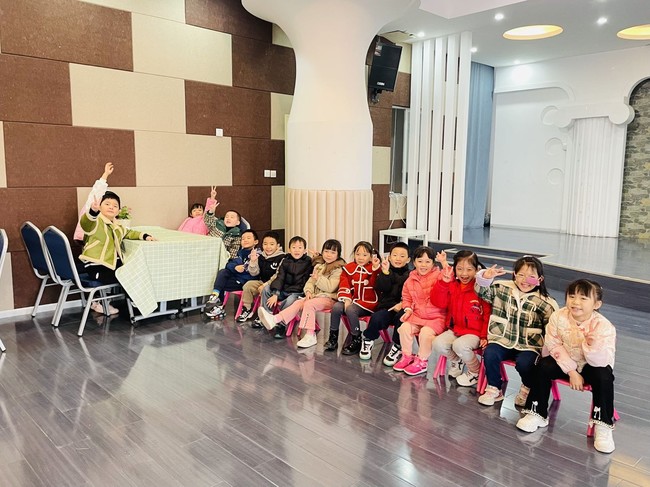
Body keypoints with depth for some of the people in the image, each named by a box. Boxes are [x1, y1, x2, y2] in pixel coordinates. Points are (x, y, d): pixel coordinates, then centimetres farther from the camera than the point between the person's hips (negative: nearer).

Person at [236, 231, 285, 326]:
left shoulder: (281, 258, -13)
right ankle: (247, 309, 2)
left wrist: (266, 284, -22)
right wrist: (253, 261, -10)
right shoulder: (261, 257, 8)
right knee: (248, 285, -14)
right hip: (262, 282, 6)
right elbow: (254, 273, 6)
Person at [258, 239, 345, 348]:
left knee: (309, 304, -30)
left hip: (329, 298, -7)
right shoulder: (318, 266, 17)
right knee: (298, 303, -16)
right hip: (315, 296, 7)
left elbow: (330, 287, -16)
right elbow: (310, 281, 15)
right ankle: (275, 319, -30)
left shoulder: (338, 270, -6)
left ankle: (310, 335, -30)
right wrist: (308, 291, -5)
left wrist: (318, 278, -9)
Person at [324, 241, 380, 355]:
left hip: (367, 302, -4)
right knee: (336, 307, -20)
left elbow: (375, 284, -18)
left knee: (350, 310, -30)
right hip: (352, 300, 5)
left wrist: (376, 268, -28)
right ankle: (333, 338, -6)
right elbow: (344, 286, 5)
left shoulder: (373, 269, -1)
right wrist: (346, 299, -9)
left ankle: (356, 340, -14)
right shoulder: (349, 268, 10)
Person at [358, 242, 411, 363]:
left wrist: (403, 304, -17)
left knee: (401, 318, -34)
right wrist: (385, 272, -22)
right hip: (387, 307, 1)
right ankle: (368, 339, 5)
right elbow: (382, 288, -9)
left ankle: (397, 347, -10)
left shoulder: (410, 275, 5)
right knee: (376, 318, -29)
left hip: (402, 308, -1)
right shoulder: (384, 272, 8)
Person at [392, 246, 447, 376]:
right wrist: (408, 309, 3)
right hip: (418, 315, 5)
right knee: (404, 327, -18)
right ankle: (407, 356, 5)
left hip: (436, 317, -5)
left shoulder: (438, 276, -6)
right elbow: (406, 297, 19)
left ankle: (422, 361, -5)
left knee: (426, 332, -28)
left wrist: (444, 264, -35)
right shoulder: (411, 280, 8)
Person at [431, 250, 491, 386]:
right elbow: (439, 302, -5)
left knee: (460, 345, -33)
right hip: (455, 329, 5)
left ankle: (475, 371, 0)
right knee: (438, 344, -20)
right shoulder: (452, 285, 5)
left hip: (474, 332, -5)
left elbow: (488, 314, -9)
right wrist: (444, 282, -17)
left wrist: (485, 336, -14)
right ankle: (456, 360, 15)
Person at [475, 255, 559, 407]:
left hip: (528, 345, -1)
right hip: (502, 340, 2)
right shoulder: (502, 289, 3)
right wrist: (485, 278, -18)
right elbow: (482, 292, 1)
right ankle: (494, 389, -1)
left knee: (524, 363, -28)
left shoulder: (545, 303, -2)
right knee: (489, 354, -26)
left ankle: (527, 389, 7)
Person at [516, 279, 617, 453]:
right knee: (543, 366, -21)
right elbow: (554, 346, -12)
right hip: (564, 361, 2)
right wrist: (572, 372, -16)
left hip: (591, 365, -2)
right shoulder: (558, 317, -18)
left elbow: (602, 361, -28)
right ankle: (537, 413, -4)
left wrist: (594, 345, -47)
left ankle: (603, 426, -13)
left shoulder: (604, 327, -24)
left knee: (604, 377, -29)